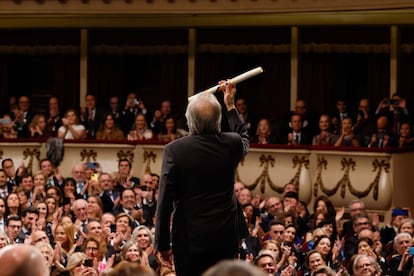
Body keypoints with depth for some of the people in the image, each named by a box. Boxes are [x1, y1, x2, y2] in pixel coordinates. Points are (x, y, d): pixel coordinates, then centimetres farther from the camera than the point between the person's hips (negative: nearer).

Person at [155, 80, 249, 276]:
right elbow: (244, 138, 26)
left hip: (189, 237, -2)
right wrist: (230, 106, 33)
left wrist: (163, 244, 0)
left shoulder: (174, 150, -10)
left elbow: (165, 201, -9)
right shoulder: (231, 144, -3)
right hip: (225, 236, 3)